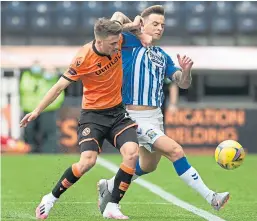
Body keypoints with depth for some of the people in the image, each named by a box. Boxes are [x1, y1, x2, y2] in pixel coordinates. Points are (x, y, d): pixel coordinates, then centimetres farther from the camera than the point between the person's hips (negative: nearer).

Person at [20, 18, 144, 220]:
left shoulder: (117, 41, -9)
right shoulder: (83, 59, -22)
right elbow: (60, 86, -12)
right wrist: (37, 111, -11)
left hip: (117, 112, 4)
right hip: (93, 114, -4)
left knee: (132, 153, -18)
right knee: (87, 161, -20)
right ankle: (51, 199, 3)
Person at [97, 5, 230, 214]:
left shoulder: (163, 57, 12)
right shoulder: (131, 44, -6)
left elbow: (183, 84, 7)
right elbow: (118, 16, -11)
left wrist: (186, 71, -13)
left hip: (155, 116, 8)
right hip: (135, 117, -8)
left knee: (148, 166, 21)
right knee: (175, 150, -21)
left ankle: (109, 187, 42)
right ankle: (211, 198, -21)